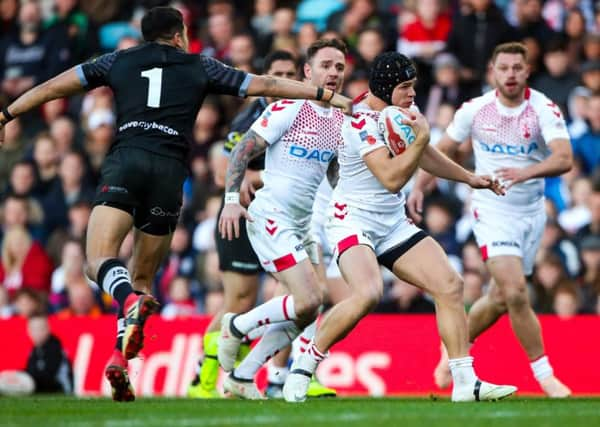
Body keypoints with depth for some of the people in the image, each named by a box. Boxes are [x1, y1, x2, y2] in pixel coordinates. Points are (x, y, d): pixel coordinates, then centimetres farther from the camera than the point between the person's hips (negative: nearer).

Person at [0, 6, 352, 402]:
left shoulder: (118, 61, 21)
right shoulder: (200, 67, 19)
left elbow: (54, 86, 22)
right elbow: (265, 84, 19)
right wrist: (330, 95, 23)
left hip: (124, 163, -1)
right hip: (170, 172, 1)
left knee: (99, 259, -13)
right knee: (143, 278, 11)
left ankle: (131, 303, -45)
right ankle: (121, 359, -4)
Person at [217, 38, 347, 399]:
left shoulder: (343, 120, 11)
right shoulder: (289, 108, -9)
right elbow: (243, 151, -10)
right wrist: (232, 199, -20)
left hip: (305, 223, 8)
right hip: (271, 216, -8)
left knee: (307, 312, 1)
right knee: (308, 301, -20)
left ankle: (242, 377, 13)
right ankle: (236, 326, 3)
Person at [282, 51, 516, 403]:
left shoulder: (403, 108, 8)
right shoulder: (362, 122, -20)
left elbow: (425, 155, 28)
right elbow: (392, 178, -27)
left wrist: (469, 178, 33)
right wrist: (422, 138, -26)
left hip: (393, 224, 8)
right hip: (353, 221, -8)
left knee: (450, 285, -6)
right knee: (368, 294, -32)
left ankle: (465, 383, -2)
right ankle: (305, 364, -13)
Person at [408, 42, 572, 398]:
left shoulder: (544, 109, -11)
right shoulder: (475, 110, -5)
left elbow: (564, 158, -26)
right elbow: (442, 150, 11)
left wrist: (526, 172, -42)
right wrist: (419, 186, 2)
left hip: (532, 212, 2)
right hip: (493, 210, -2)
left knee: (501, 299, 10)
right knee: (515, 292, -17)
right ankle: (544, 374, -6)